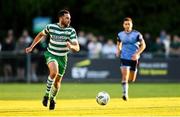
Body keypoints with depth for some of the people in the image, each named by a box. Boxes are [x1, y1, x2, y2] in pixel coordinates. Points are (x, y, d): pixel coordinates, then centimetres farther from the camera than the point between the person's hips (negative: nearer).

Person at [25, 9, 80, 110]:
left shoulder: (71, 31, -11)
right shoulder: (51, 27, -10)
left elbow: (77, 48, -16)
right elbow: (41, 35, 11)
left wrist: (71, 46, -38)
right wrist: (31, 47, 14)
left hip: (62, 57, 2)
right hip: (51, 55, -2)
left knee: (58, 81, 10)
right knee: (54, 71, -31)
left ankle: (52, 98, 38)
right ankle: (47, 95, -16)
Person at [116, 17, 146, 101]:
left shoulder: (137, 34, -6)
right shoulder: (120, 34, 3)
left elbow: (143, 45, -3)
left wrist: (137, 54, -16)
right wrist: (118, 51, 0)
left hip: (133, 58, 0)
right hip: (124, 58, 1)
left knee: (132, 79, 7)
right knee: (125, 76, -18)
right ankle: (125, 94, -15)